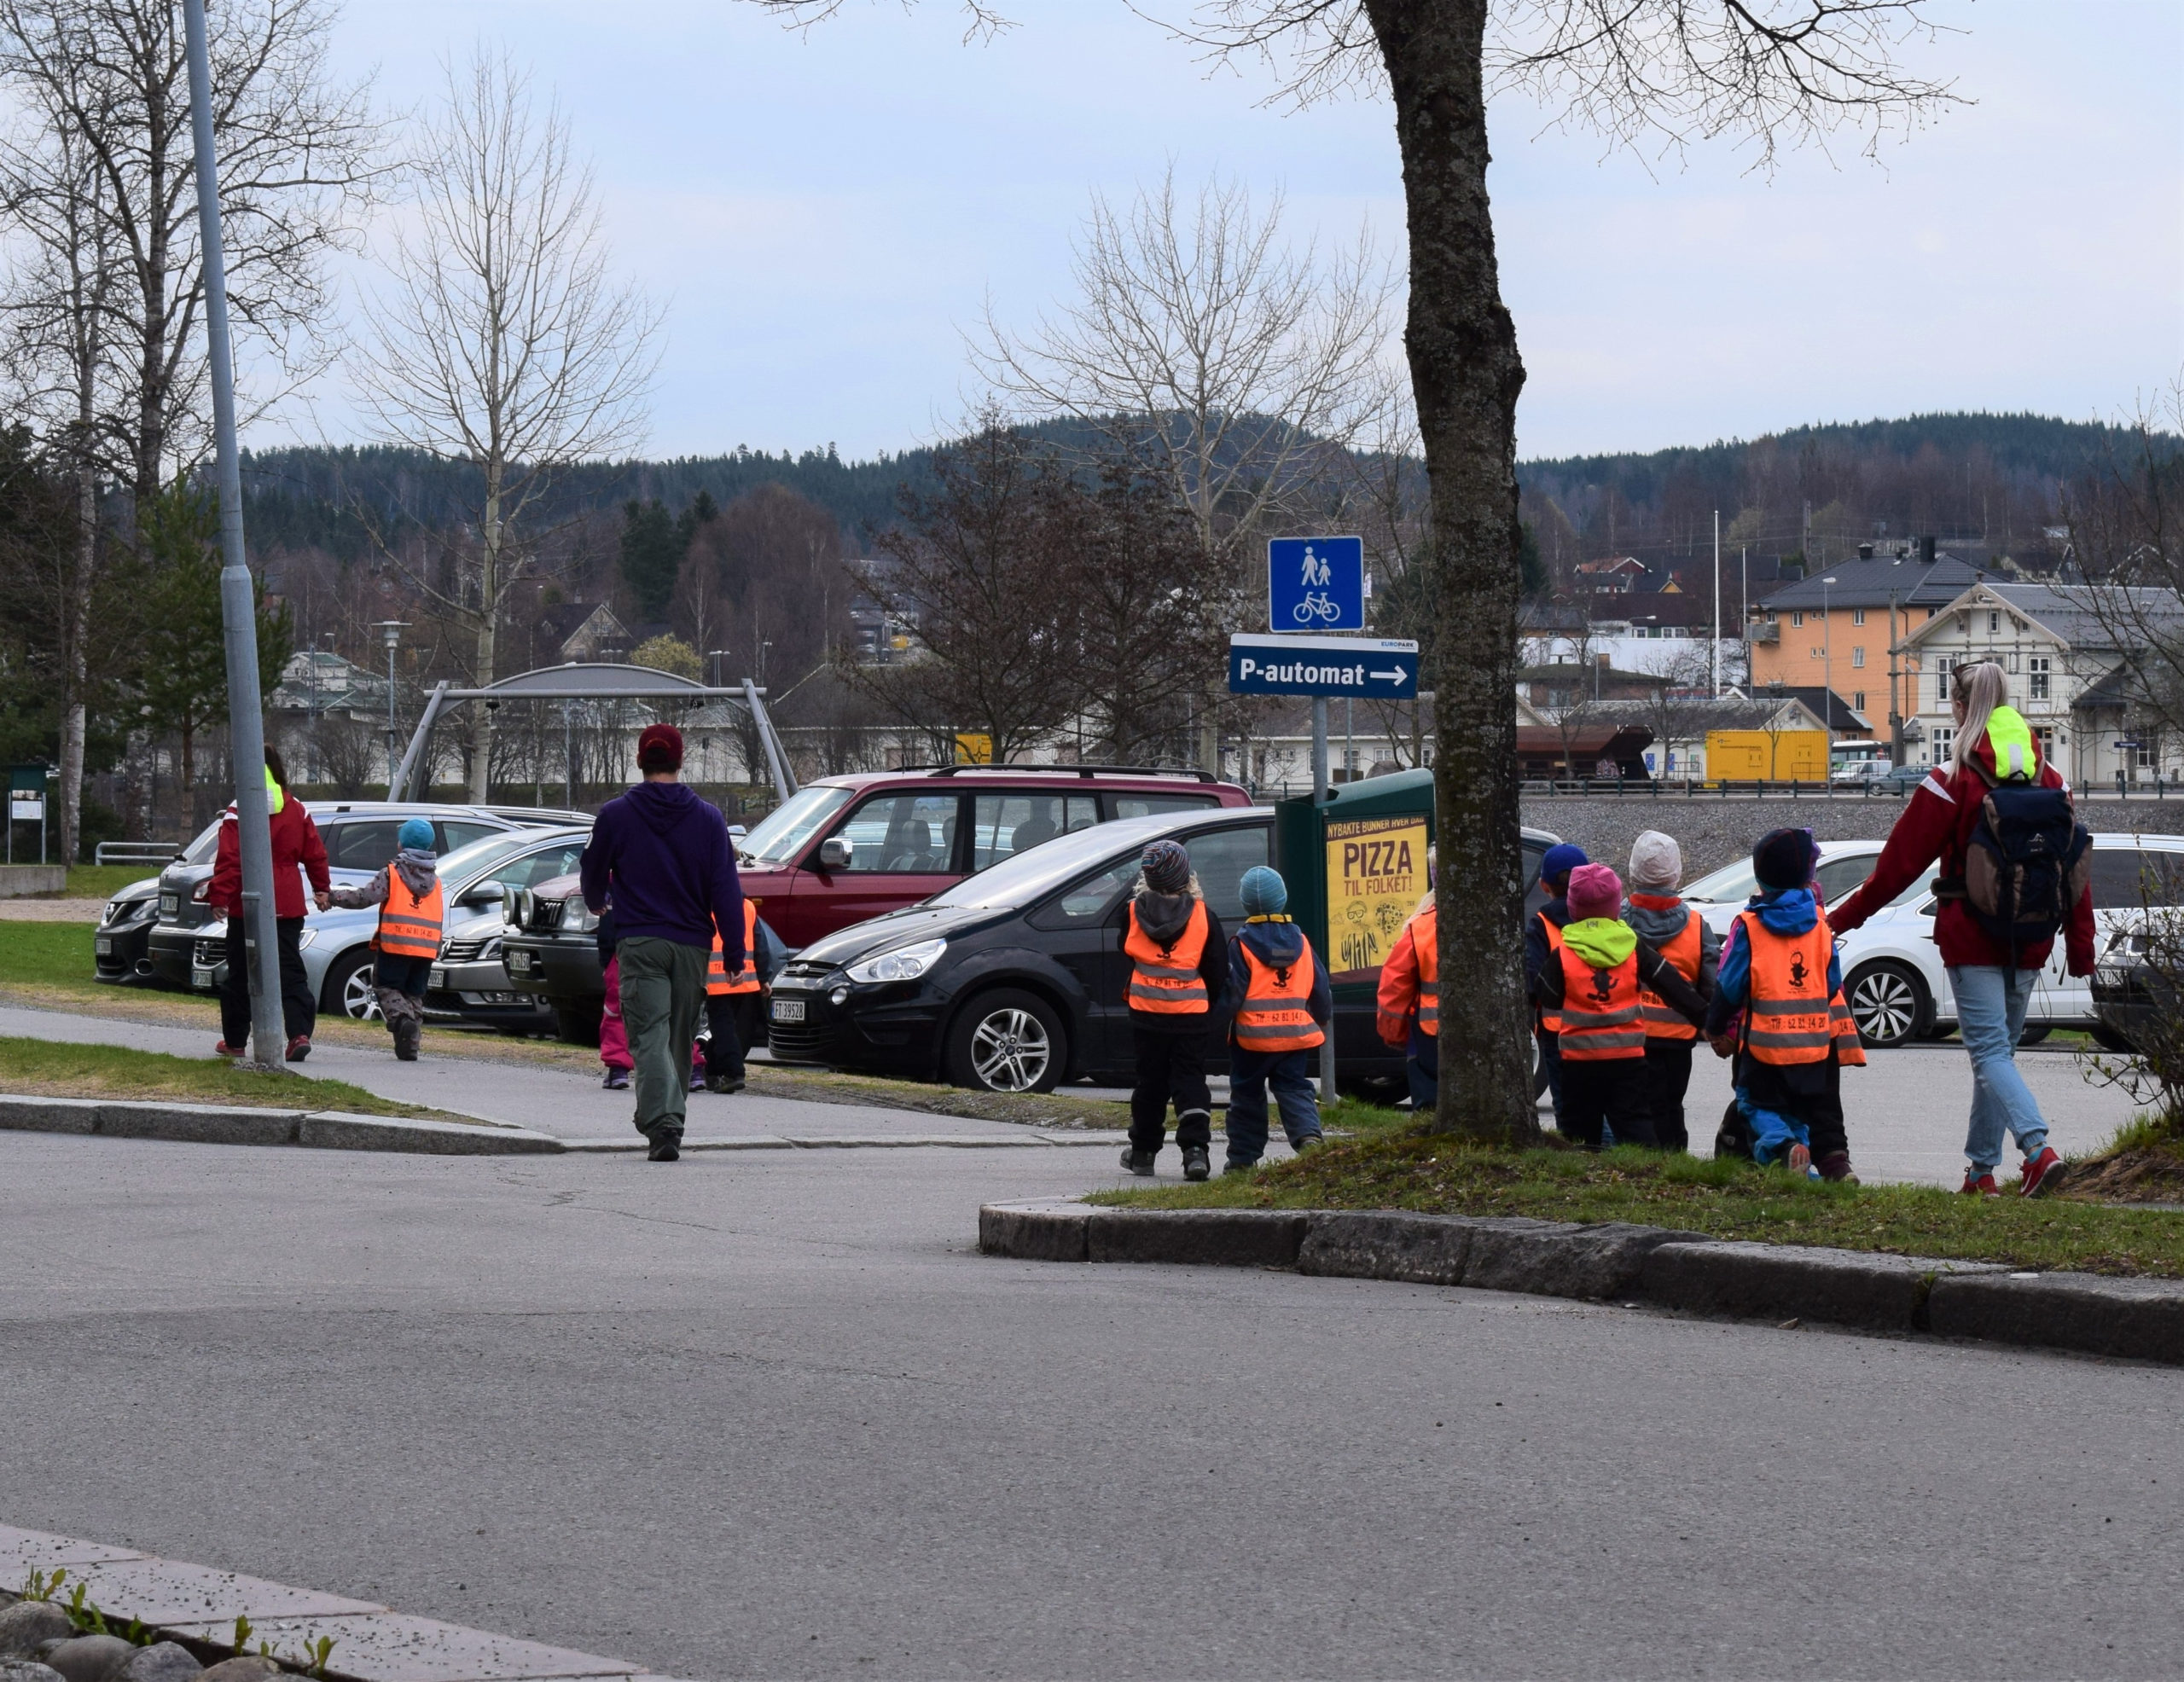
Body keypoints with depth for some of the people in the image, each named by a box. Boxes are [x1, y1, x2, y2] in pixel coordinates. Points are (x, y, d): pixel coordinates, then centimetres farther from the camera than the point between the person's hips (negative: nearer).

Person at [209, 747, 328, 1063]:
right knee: (290, 971, 2)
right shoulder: (297, 812, 5)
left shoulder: (237, 815, -10)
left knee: (240, 974, 9)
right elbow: (315, 855, 11)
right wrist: (321, 889, 22)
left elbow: (228, 860, -15)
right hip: (288, 906, 3)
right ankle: (300, 1033, -16)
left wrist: (219, 897, -13)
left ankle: (234, 1041, 17)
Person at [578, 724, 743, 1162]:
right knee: (680, 1039, 14)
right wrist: (734, 952, 3)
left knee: (650, 1038, -9)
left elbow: (592, 875, 14)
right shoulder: (708, 818, 2)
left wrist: (597, 905, 37)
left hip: (639, 943, -2)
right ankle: (670, 1123, 23)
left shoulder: (614, 814, 0)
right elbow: (726, 889, 0)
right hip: (692, 945, 2)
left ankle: (662, 1124, -28)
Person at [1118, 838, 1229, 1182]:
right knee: (1190, 1080, 2)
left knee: (1150, 1079, 13)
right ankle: (1196, 1149, -13)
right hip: (1191, 1012, -1)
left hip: (1146, 1011, 1)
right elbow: (1218, 970, 0)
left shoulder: (1133, 912, -5)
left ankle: (1143, 1151, 22)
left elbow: (1126, 957, 10)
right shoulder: (1202, 915, -7)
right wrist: (1211, 1005, 14)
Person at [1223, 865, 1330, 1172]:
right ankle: (1308, 1135, -18)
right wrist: (1322, 1021, 23)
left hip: (1252, 1034, -3)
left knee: (1247, 1094, 9)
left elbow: (1234, 991, -13)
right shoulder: (1300, 941, 5)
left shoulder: (1241, 944, -9)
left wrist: (1228, 1025, 0)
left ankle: (1243, 1158, 12)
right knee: (1294, 1088, 8)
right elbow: (1321, 988, 9)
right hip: (1296, 1033, 3)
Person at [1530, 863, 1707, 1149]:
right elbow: (1672, 985, 4)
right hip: (1628, 1056, 2)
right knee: (1633, 1124, 5)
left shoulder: (1562, 955, -5)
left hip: (1579, 1059, -2)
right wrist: (1703, 1016, 9)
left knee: (1579, 1128, 7)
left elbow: (1547, 999, 2)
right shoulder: (1634, 948, 0)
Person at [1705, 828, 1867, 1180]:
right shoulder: (1819, 923, 5)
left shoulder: (1749, 926, -7)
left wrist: (1717, 1028, 9)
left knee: (1758, 1105, 6)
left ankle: (1783, 1146, -22)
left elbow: (1729, 985, -6)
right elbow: (1833, 983, 10)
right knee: (1819, 1108, 12)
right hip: (1816, 1042, 3)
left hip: (1764, 1043, -3)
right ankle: (1834, 1157, -10)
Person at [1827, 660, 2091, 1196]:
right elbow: (2076, 869, 8)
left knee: (1990, 1050, -7)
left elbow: (1899, 863, -6)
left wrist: (1842, 919, 3)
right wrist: (2080, 945, 14)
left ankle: (2038, 1147, -27)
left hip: (1971, 940, -5)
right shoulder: (2051, 780, 6)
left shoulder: (1951, 782, -9)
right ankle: (1982, 1169, 17)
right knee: (1999, 1047, 15)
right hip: (2031, 943, 5)